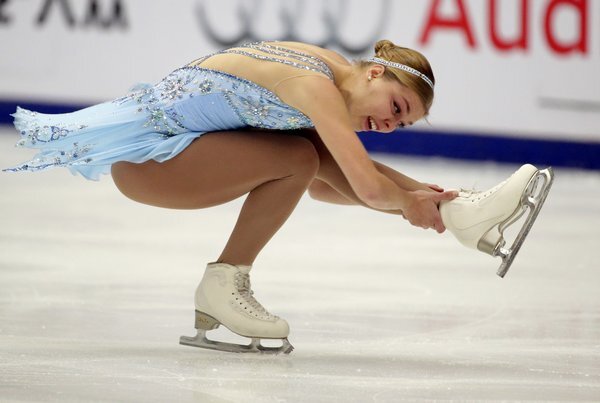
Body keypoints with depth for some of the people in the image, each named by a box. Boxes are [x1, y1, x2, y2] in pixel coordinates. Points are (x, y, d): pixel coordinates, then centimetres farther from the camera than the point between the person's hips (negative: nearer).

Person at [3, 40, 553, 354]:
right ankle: (224, 286, -7)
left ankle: (456, 208, 7)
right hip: (144, 153, -9)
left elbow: (326, 184, 16)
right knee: (298, 158, -18)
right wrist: (409, 205, -7)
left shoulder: (331, 75, 6)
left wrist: (421, 194, 10)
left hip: (159, 128, 9)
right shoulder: (317, 85, -22)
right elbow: (369, 189, -28)